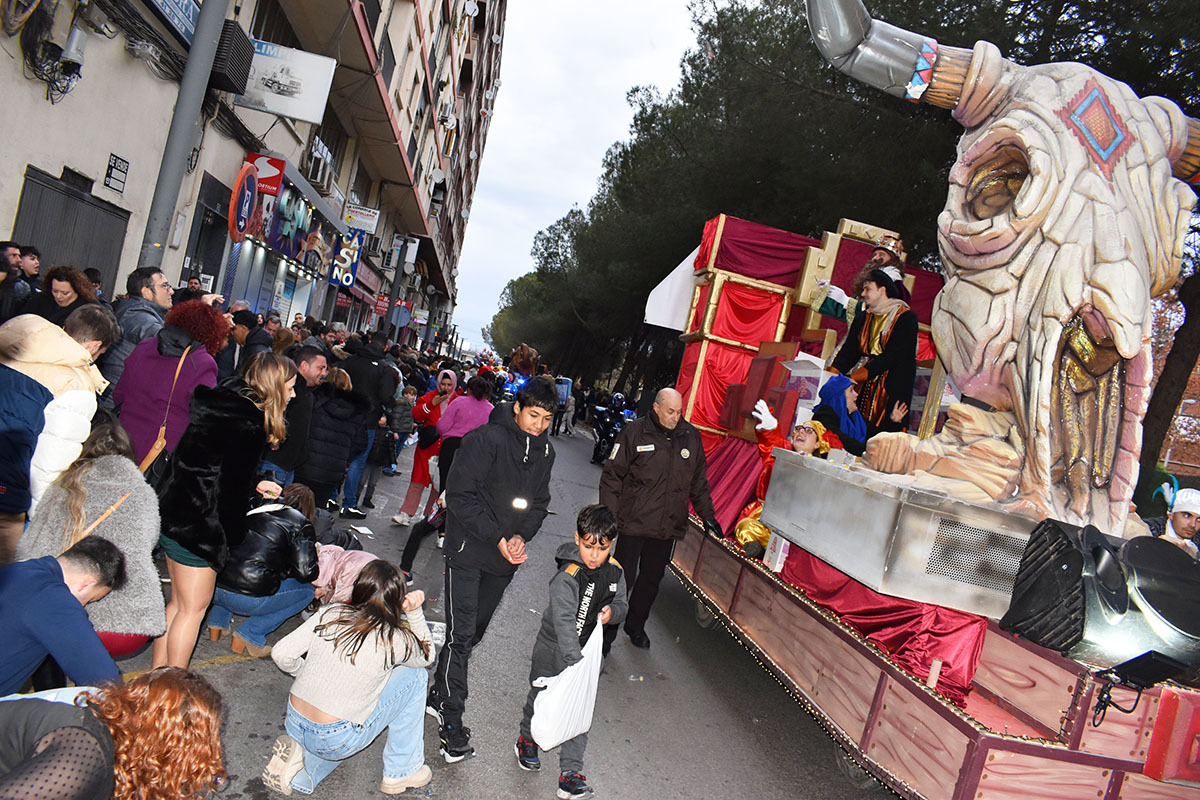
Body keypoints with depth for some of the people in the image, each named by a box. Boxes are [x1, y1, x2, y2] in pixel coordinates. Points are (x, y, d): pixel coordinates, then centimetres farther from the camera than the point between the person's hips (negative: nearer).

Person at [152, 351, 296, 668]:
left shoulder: (229, 403, 7)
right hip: (198, 523, -9)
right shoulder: (250, 424, -21)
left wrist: (254, 485, 18)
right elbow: (233, 486, -17)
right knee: (193, 608, 5)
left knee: (178, 602, 20)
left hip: (173, 510, 10)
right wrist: (234, 536, -6)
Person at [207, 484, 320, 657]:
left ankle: (217, 625, 29)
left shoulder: (255, 511, 18)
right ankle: (249, 636, 7)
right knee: (306, 591, 16)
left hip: (212, 589, 7)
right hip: (249, 599, -7)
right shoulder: (301, 524, 2)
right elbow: (306, 572, -4)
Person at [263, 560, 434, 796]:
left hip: (295, 725, 5)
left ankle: (302, 763, 10)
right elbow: (426, 656, 7)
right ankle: (403, 771, 14)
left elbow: (281, 654, -2)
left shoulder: (330, 614, -5)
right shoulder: (394, 639, -15)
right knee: (414, 675, 7)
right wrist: (415, 612, -2)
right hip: (334, 741, -5)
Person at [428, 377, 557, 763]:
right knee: (461, 635, -6)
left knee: (475, 631, 15)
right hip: (468, 552, -6)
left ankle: (438, 695, 33)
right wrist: (497, 538, -19)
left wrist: (521, 536, -7)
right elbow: (460, 496, -18)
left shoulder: (545, 452, 5)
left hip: (505, 558, 6)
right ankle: (452, 723, 4)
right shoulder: (485, 440, -16)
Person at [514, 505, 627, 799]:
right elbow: (564, 623, -35)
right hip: (553, 650, -4)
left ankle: (570, 772, 16)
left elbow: (621, 603, 6)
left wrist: (612, 611, -18)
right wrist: (576, 662, -43)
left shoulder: (615, 572, -9)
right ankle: (527, 741, 47)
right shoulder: (567, 578, -29)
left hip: (587, 652, 4)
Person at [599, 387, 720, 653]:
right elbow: (612, 476, -6)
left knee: (652, 580, 16)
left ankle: (636, 625, 37)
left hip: (668, 527, 4)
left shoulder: (691, 436, 4)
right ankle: (607, 631, 18)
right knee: (624, 578, 1)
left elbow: (699, 482, 14)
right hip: (634, 523, -4)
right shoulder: (634, 433, -8)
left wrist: (708, 517, 13)